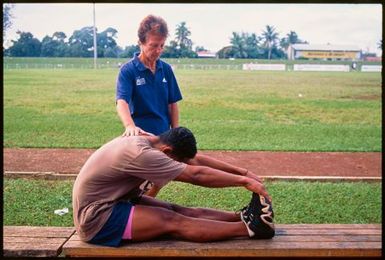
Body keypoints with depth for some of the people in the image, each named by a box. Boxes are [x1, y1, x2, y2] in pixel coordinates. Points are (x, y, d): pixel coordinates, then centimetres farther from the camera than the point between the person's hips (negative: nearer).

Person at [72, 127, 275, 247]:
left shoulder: (150, 142, 0)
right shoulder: (139, 154, -28)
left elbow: (197, 161, 3)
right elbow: (195, 174, -27)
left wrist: (242, 172, 2)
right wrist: (243, 181, -23)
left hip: (115, 202, 9)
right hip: (95, 219, -9)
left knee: (178, 211, -7)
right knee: (172, 222, -20)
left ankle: (245, 217, -13)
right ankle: (251, 226, -23)